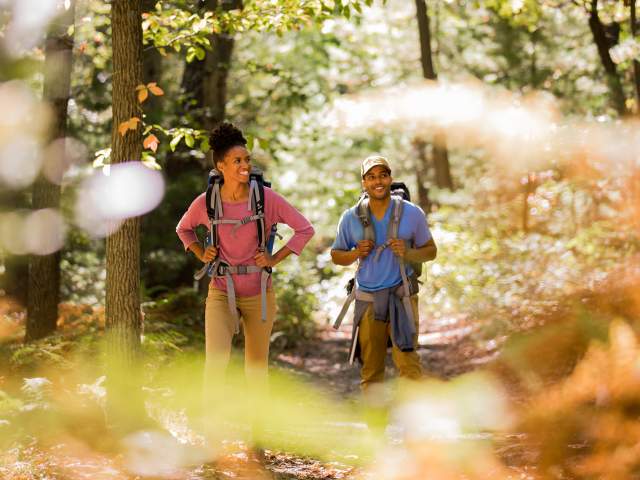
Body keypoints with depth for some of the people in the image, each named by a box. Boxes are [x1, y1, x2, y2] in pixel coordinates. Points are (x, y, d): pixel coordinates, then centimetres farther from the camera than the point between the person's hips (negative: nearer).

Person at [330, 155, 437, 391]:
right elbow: (336, 255, 11)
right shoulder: (351, 218, 2)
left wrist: (408, 253, -15)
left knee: (407, 360, -13)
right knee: (370, 368, 8)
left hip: (401, 295, -2)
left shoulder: (412, 213, -1)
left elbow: (430, 250, 6)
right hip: (367, 299, 2)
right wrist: (356, 253, -10)